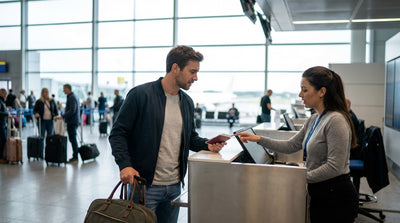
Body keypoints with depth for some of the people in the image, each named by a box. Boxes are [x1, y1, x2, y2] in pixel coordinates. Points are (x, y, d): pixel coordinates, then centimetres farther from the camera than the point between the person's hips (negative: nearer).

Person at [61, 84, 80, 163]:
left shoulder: (71, 98, -14)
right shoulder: (74, 96, 17)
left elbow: (72, 110, -23)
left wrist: (63, 116, -20)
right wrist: (64, 116, 21)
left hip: (72, 121, -10)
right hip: (74, 121, 10)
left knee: (72, 139, -7)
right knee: (73, 138, 13)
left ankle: (75, 157, -4)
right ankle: (75, 156, 17)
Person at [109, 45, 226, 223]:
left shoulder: (187, 102, 9)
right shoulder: (140, 95, -11)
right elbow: (118, 133, -9)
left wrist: (207, 145, 0)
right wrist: (125, 165, -22)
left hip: (174, 186, 6)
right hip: (144, 186, -6)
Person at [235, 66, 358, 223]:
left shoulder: (336, 120, -20)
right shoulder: (314, 119, 9)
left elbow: (334, 167, -24)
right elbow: (291, 146, 10)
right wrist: (259, 139, 3)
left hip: (336, 199, -8)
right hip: (320, 195, 8)